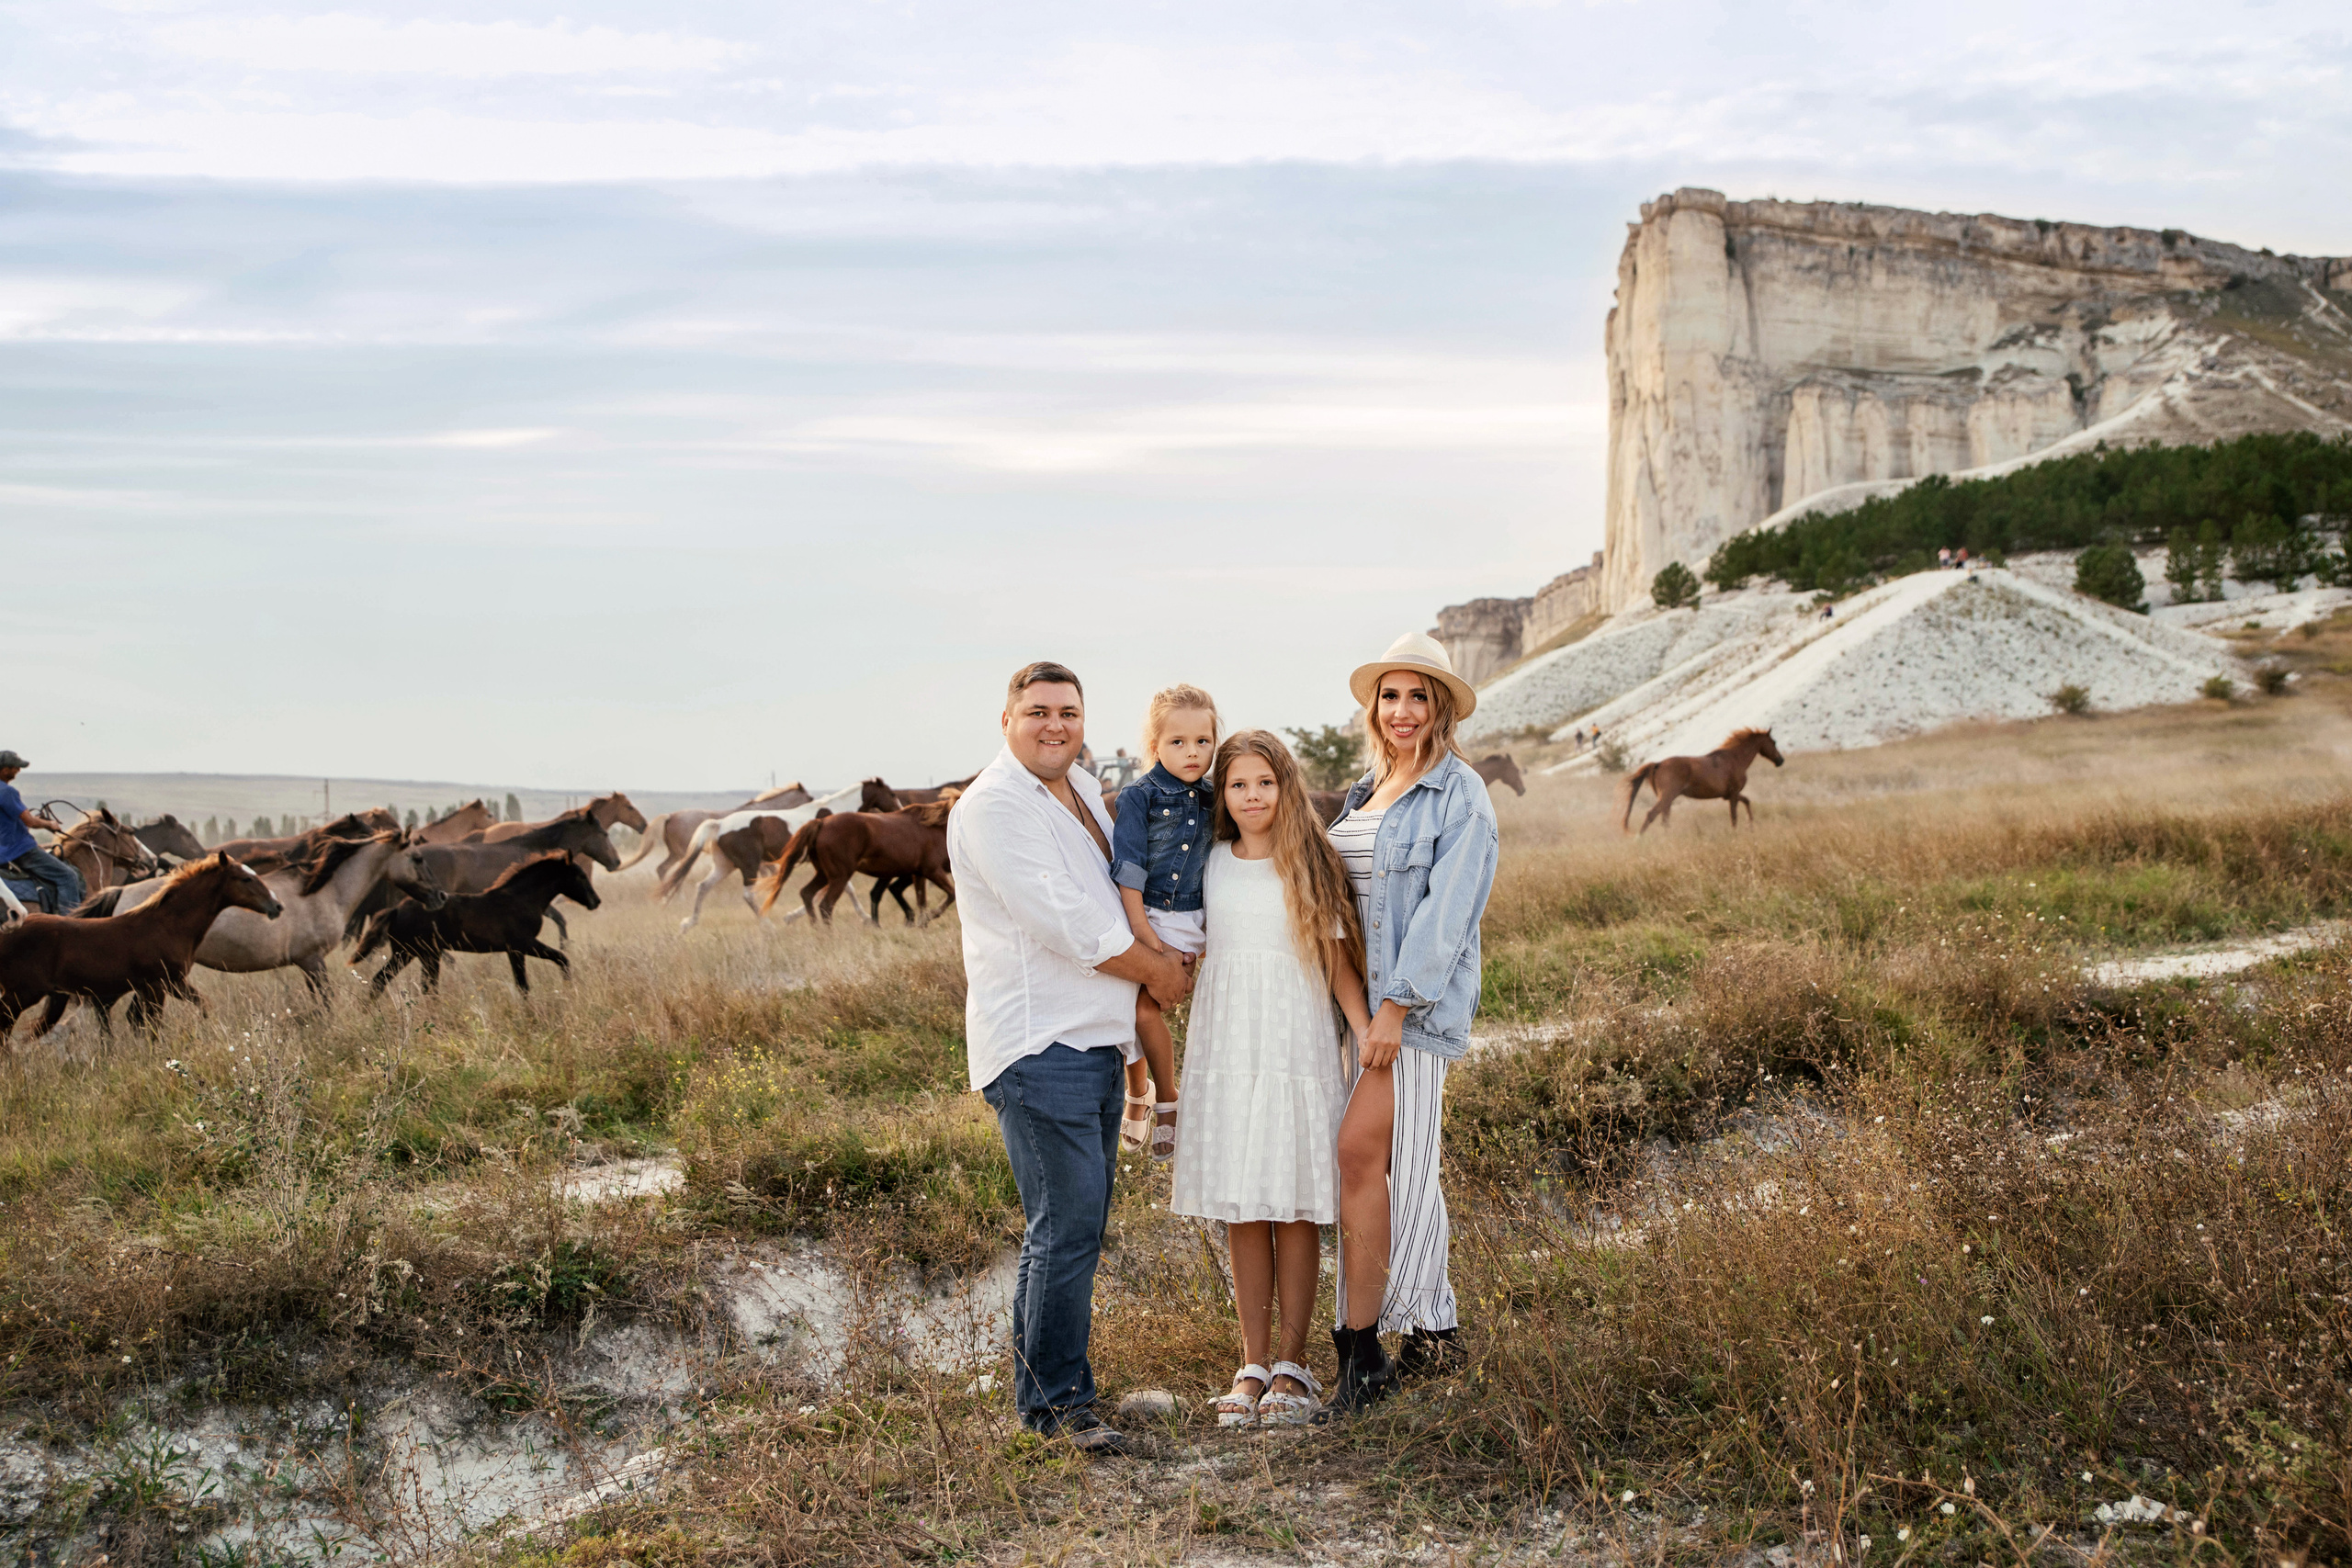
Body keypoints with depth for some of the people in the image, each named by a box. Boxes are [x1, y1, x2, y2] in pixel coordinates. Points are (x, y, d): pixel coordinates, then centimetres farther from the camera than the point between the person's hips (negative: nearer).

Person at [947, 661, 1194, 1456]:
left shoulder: (1085, 791, 17)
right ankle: (1055, 1400, -3)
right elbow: (1062, 922, -18)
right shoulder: (994, 806, -11)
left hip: (1095, 1039, 9)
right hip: (1038, 1044, -9)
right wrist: (1157, 971, -4)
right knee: (1067, 1225, -11)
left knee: (1075, 1227, 11)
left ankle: (1046, 1387, 19)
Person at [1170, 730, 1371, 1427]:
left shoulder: (1310, 866, 2)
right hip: (1225, 1050, 2)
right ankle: (1253, 1363, 10)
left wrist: (1369, 1035, -9)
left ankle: (1293, 1365, 8)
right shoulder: (1210, 866, 7)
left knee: (1295, 1211, 0)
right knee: (1242, 1212, 3)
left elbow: (1338, 961, 1)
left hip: (1298, 1049, -2)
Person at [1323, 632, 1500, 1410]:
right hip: (1359, 993, 8)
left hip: (1418, 996, -8)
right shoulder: (1367, 791, 16)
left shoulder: (1459, 796, -8)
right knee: (1400, 1163, 10)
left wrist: (1395, 1008, -20)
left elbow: (1445, 912, -15)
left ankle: (1358, 1340, -9)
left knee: (1361, 1148, -15)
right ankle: (1431, 1329, 18)